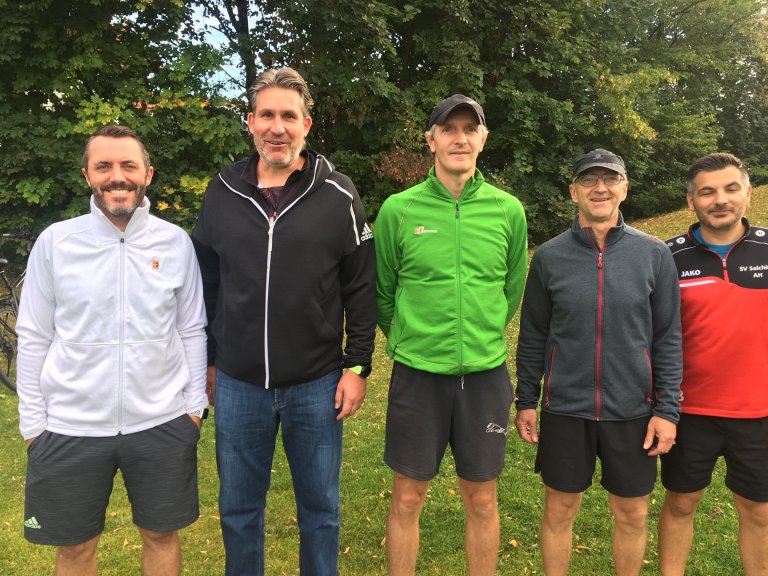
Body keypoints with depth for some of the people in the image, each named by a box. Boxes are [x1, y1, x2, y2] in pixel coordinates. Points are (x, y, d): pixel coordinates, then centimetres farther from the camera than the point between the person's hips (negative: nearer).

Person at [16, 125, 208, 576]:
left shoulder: (176, 242, -3)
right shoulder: (55, 241, -4)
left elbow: (192, 330, 3)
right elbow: (34, 337, 0)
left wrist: (195, 403, 2)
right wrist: (32, 421, 1)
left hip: (162, 424, 0)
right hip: (69, 427, 0)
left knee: (162, 535, 16)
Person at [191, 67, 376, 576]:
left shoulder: (338, 196, -5)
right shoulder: (222, 193, 2)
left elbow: (362, 289, -2)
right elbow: (206, 286, 8)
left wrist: (357, 366, -5)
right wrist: (208, 361, 10)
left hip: (317, 384, -1)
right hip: (238, 383, 2)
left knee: (320, 508, 15)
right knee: (239, 509, 17)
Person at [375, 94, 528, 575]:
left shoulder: (508, 210, 0)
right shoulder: (398, 209, -5)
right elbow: (382, 291, 6)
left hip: (486, 374, 2)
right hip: (417, 374, -1)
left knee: (482, 500, 16)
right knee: (408, 499, 12)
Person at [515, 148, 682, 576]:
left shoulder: (654, 254, -3)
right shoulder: (549, 256, -2)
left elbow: (668, 337, 0)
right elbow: (533, 336, 3)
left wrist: (668, 409, -4)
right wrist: (526, 401, 3)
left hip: (632, 410, 0)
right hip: (564, 410, 0)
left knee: (632, 515, 14)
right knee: (560, 510, 13)